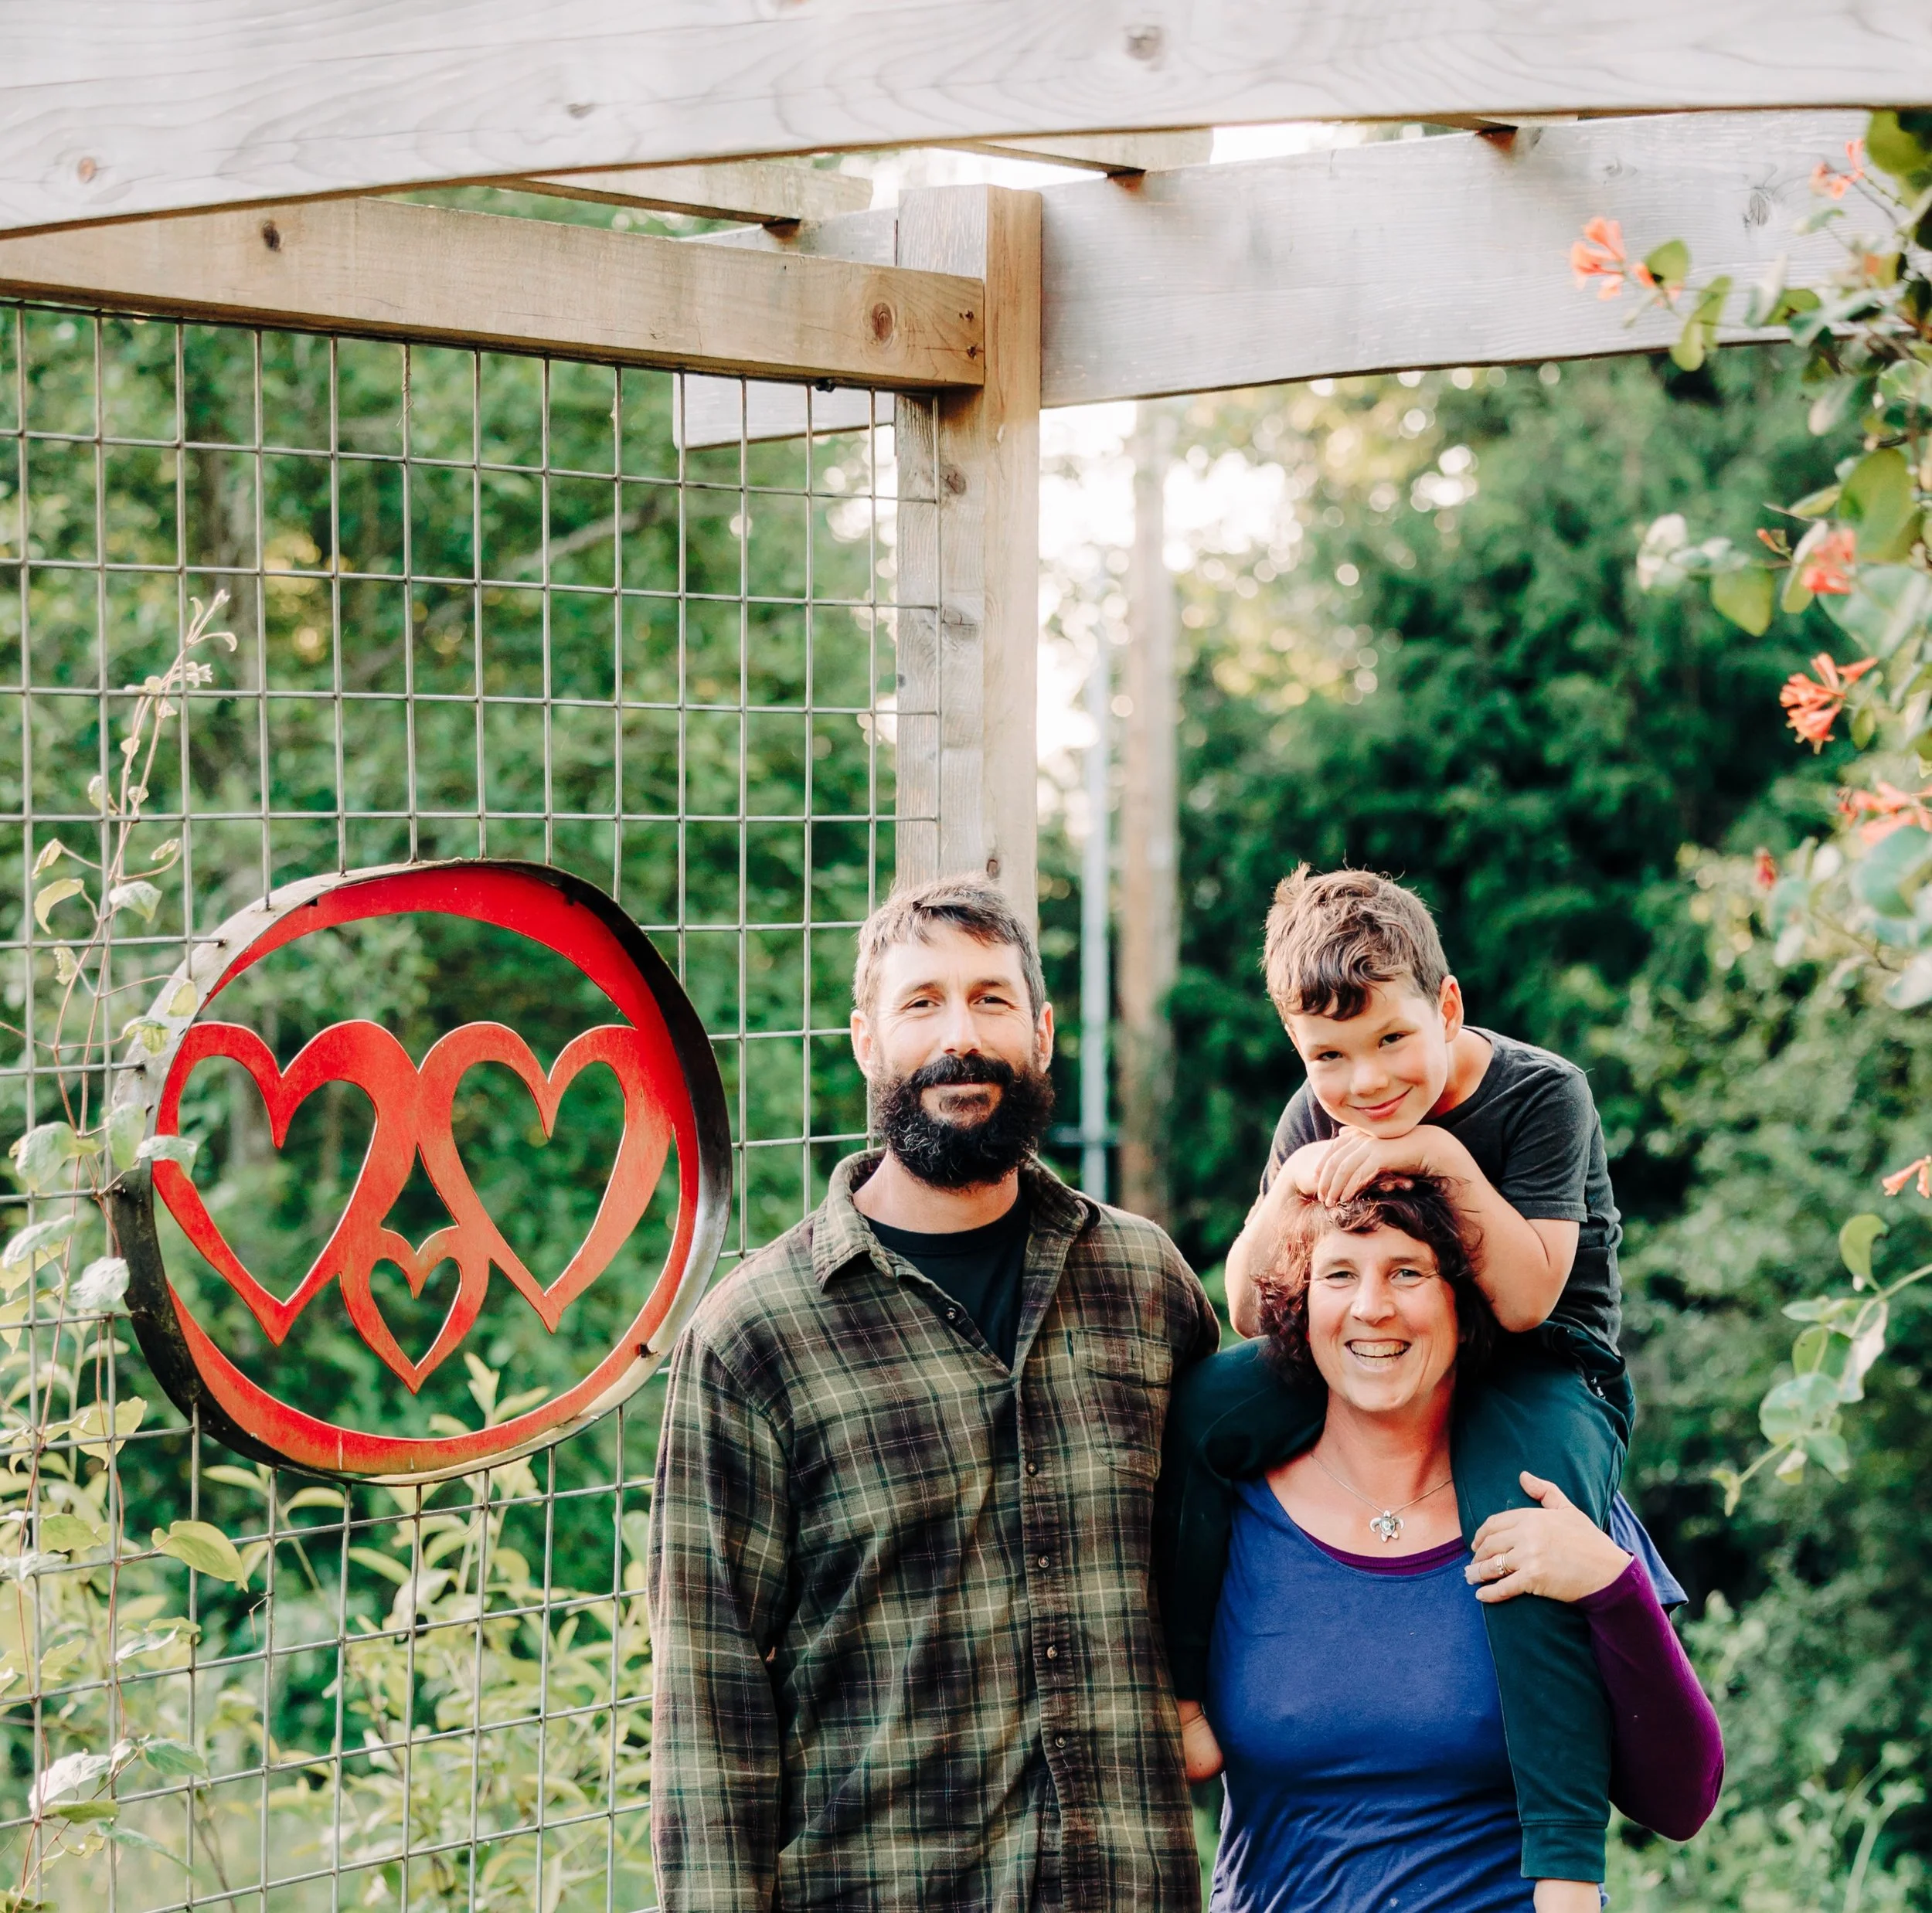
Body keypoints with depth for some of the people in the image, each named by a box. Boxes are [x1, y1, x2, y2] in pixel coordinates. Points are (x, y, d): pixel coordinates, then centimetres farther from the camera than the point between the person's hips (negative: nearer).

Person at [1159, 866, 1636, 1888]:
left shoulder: (1540, 1094, -15)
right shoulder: (1319, 1116, -1)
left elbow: (1526, 1301, -23)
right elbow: (1250, 1315, -1)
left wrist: (1441, 1156, -32)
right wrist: (1289, 1188, -20)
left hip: (1544, 1378, -5)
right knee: (1189, 1412, -20)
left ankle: (1566, 1868, -33)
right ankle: (1174, 1696, -9)